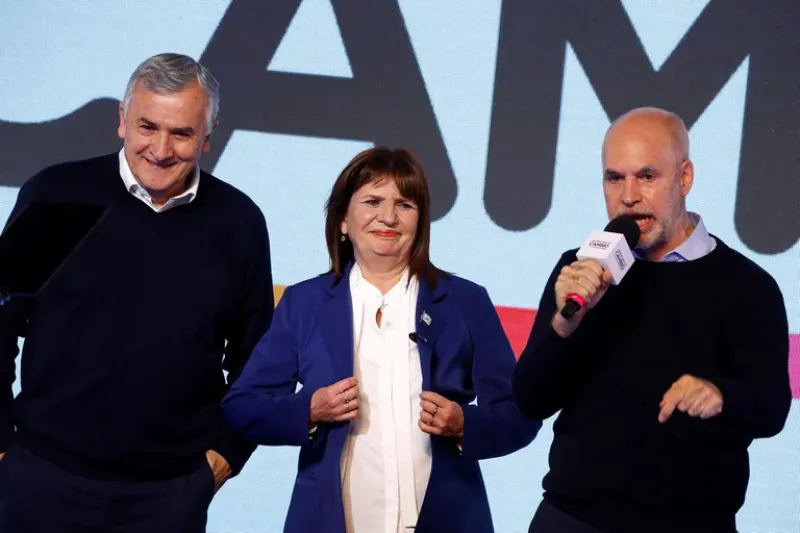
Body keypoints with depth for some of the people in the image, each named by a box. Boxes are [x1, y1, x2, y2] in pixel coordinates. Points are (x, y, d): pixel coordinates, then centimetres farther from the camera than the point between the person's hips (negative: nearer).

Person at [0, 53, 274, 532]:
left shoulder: (239, 222, 1)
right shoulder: (54, 195, -4)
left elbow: (255, 354, 10)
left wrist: (226, 452, 3)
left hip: (172, 491, 1)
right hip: (44, 476, -1)